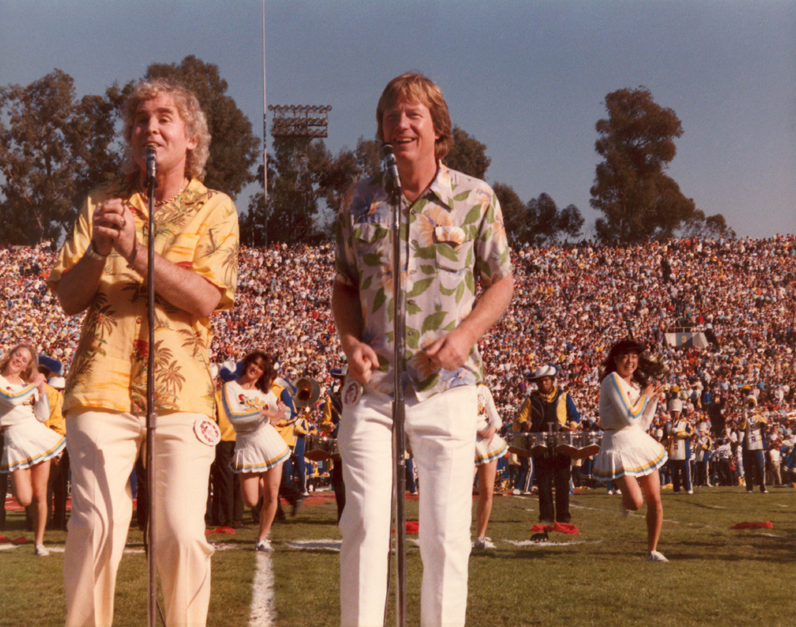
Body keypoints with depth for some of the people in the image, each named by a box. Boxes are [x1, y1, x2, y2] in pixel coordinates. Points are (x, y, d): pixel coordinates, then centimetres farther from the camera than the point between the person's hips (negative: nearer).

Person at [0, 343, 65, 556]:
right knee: (24, 499, -13)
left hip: (39, 435, 4)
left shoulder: (29, 384, 14)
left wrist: (41, 390, -2)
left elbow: (43, 416, 9)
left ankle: (39, 542, 13)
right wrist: (34, 385, -8)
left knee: (39, 495, 3)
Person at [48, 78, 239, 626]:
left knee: (182, 534, -7)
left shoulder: (214, 209, 8)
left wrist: (136, 250, -15)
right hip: (103, 386, 2)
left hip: (182, 393, -1)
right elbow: (68, 298, 10)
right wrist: (98, 250, -9)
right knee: (95, 525, -8)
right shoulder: (102, 203, 15)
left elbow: (205, 298, -6)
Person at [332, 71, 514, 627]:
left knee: (447, 533, 3)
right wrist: (351, 342, -4)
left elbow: (502, 281, 7)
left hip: (447, 386, -1)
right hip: (373, 384, 1)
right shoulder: (361, 200, 6)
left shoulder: (475, 199, 1)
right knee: (365, 523, -4)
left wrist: (465, 335, -10)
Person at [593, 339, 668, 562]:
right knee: (636, 502, -16)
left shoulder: (637, 383, 10)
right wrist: (644, 396, -8)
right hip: (618, 445, -7)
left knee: (655, 500, 4)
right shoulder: (612, 380, -14)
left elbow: (643, 424, 12)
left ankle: (652, 550, 18)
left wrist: (653, 398, 3)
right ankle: (625, 500, 23)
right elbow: (630, 417, -22)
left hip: (641, 443, 7)